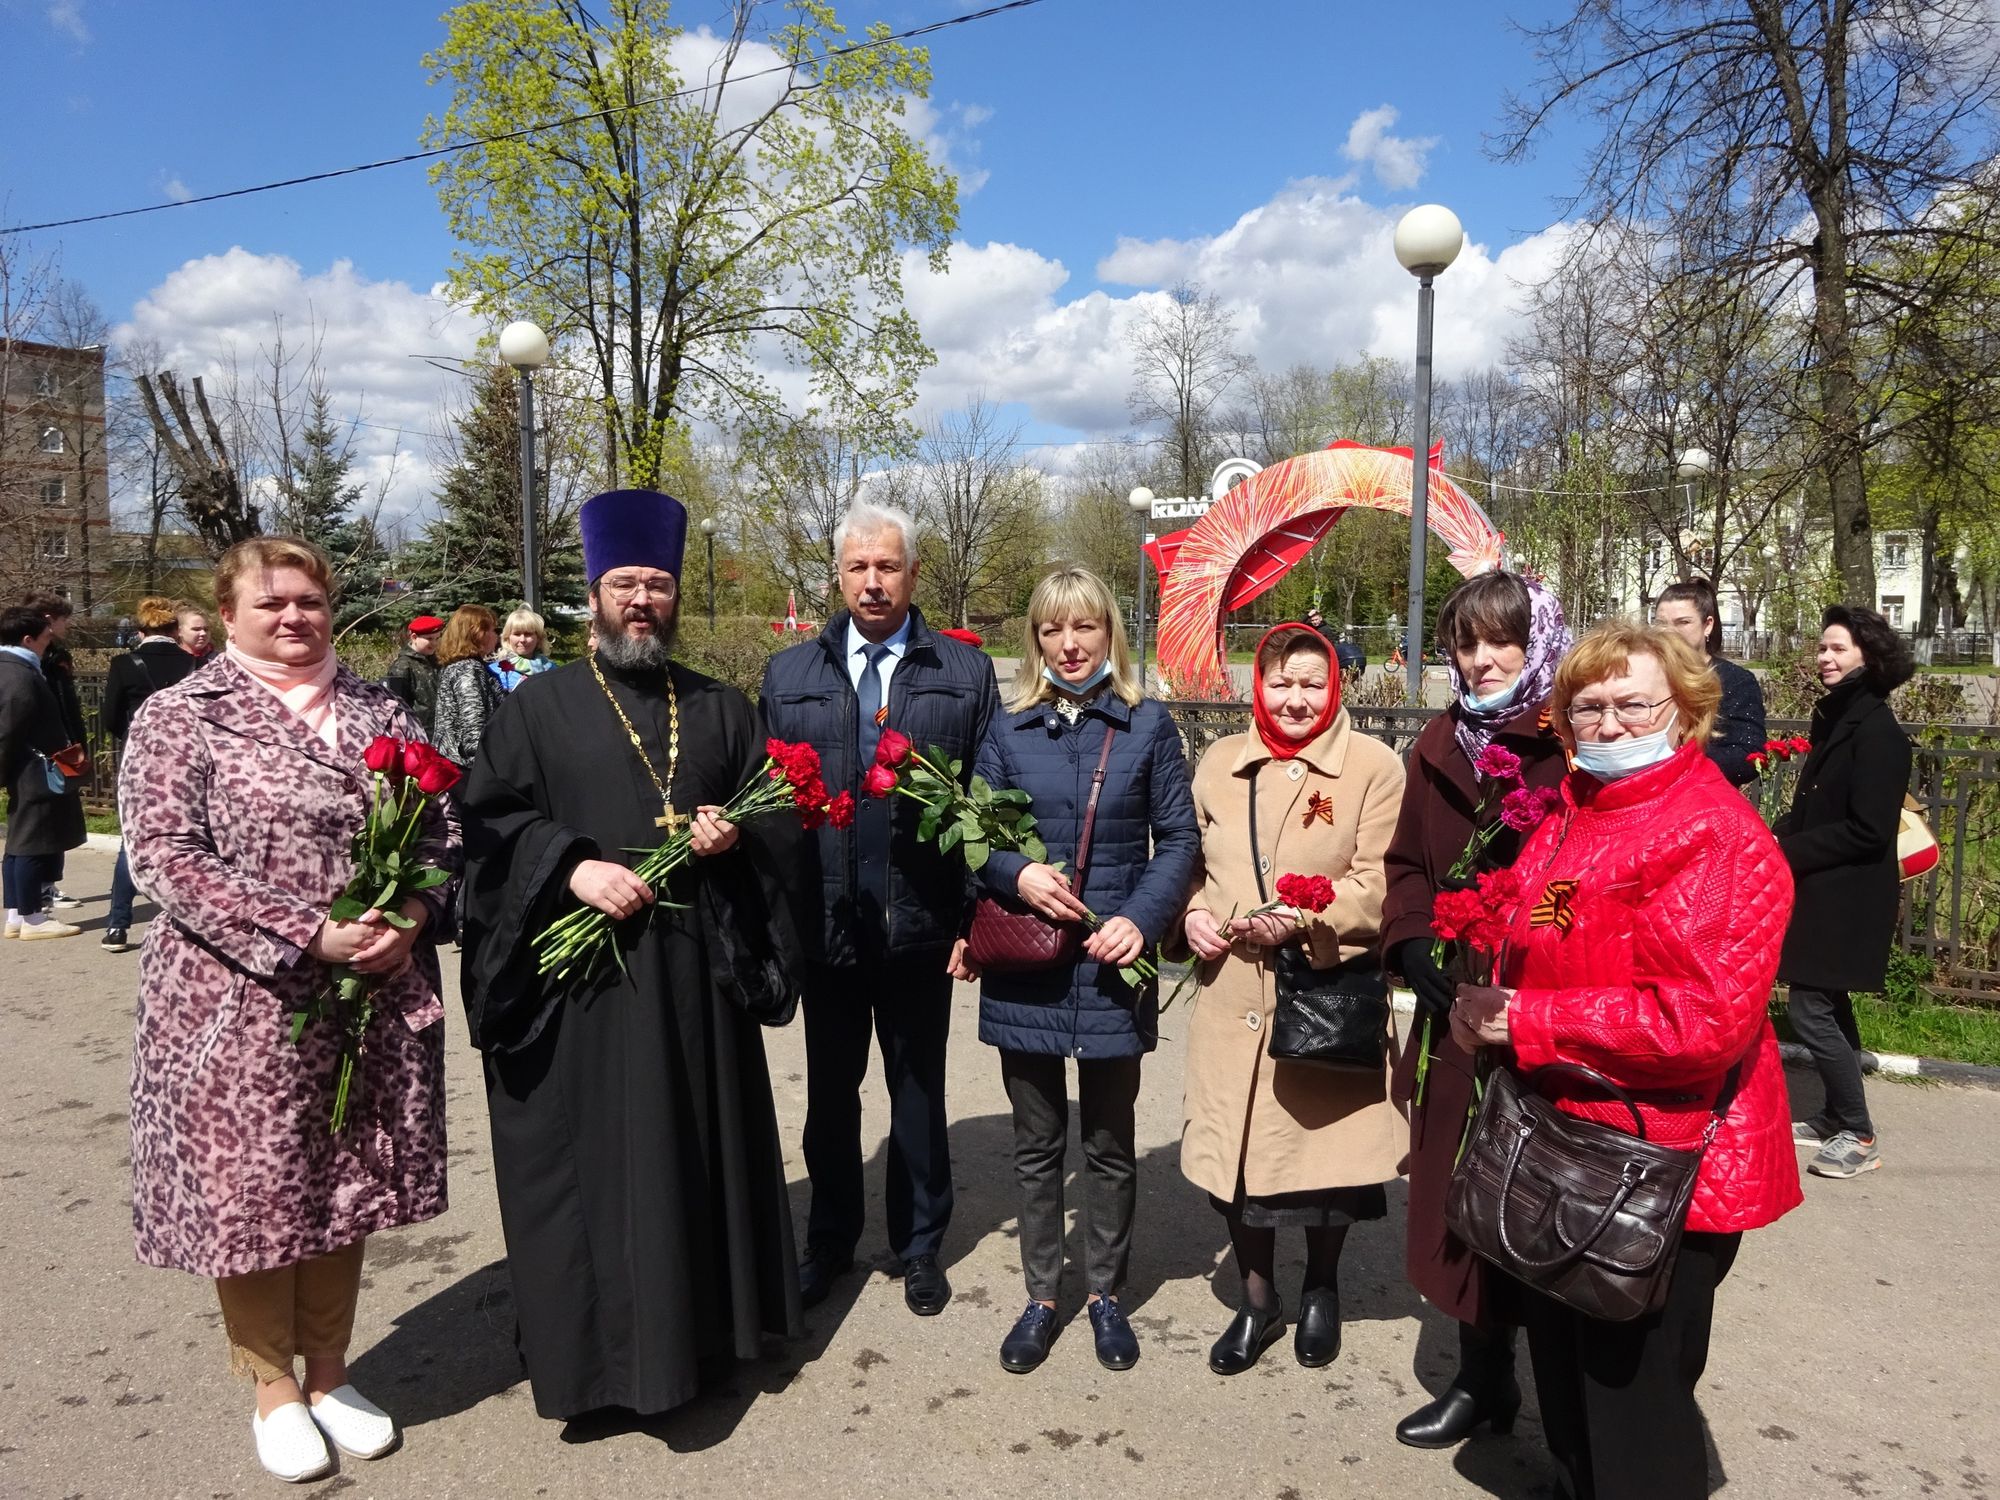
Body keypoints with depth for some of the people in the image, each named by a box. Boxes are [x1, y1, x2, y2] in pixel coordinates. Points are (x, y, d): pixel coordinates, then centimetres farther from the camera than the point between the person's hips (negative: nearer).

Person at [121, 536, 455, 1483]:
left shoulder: (379, 713, 10)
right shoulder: (178, 716, -2)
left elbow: (440, 830, 11)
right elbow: (163, 857, -12)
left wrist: (411, 917, -10)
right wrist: (311, 936, -20)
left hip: (376, 1002, 4)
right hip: (241, 1006, -3)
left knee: (348, 1192, 13)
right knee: (252, 1194, 7)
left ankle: (329, 1376, 32)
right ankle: (273, 1389, 29)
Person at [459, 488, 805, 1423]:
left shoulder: (721, 708, 12)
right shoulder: (539, 705, 4)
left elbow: (779, 813, 13)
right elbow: (488, 820, -3)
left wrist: (737, 834, -9)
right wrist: (571, 867, -18)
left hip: (698, 973, 3)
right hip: (579, 978, -3)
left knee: (698, 1153, 11)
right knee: (589, 1162, 3)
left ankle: (701, 1326, 28)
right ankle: (593, 1350, 17)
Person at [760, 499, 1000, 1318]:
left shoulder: (966, 672, 0)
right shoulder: (788, 674, 5)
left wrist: (974, 914, -8)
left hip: (919, 921, -1)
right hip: (824, 920, 2)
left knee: (918, 1091, 13)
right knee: (829, 1090, 16)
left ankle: (919, 1244, 31)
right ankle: (830, 1239, 34)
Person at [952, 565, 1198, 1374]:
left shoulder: (1148, 724, 0)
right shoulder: (1008, 730, 4)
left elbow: (1178, 838, -1)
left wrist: (1141, 918, -14)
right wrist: (1016, 874, -15)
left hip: (1111, 965, -1)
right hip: (1024, 967, 1)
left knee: (1110, 1145, 13)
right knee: (1036, 1145, 13)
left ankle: (1106, 1294, 30)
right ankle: (1041, 1296, 28)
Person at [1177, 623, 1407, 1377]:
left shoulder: (1374, 766, -4)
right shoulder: (1219, 763, 9)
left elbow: (1379, 887, -9)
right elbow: (1189, 861, 16)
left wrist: (1299, 922, -22)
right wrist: (1193, 913, -3)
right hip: (1232, 997, 3)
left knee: (1324, 1148, 10)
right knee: (1233, 1149, 7)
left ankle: (1321, 1289, 38)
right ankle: (1257, 1299, 31)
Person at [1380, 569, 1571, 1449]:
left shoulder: (1578, 746, -8)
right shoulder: (1440, 745, 9)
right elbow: (1408, 864, 13)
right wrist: (1411, 944, -2)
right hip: (1456, 1012, 5)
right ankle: (1483, 1373, 29)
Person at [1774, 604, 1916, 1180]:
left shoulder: (1877, 731, -17)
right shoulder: (1836, 718, 11)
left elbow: (1867, 830, -21)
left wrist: (1788, 852, -16)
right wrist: (1781, 837, 0)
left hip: (1848, 896, -9)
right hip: (1824, 889, 9)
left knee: (1810, 1009, -8)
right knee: (1828, 1004, 15)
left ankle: (1859, 1135, 4)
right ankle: (1837, 1119, 26)